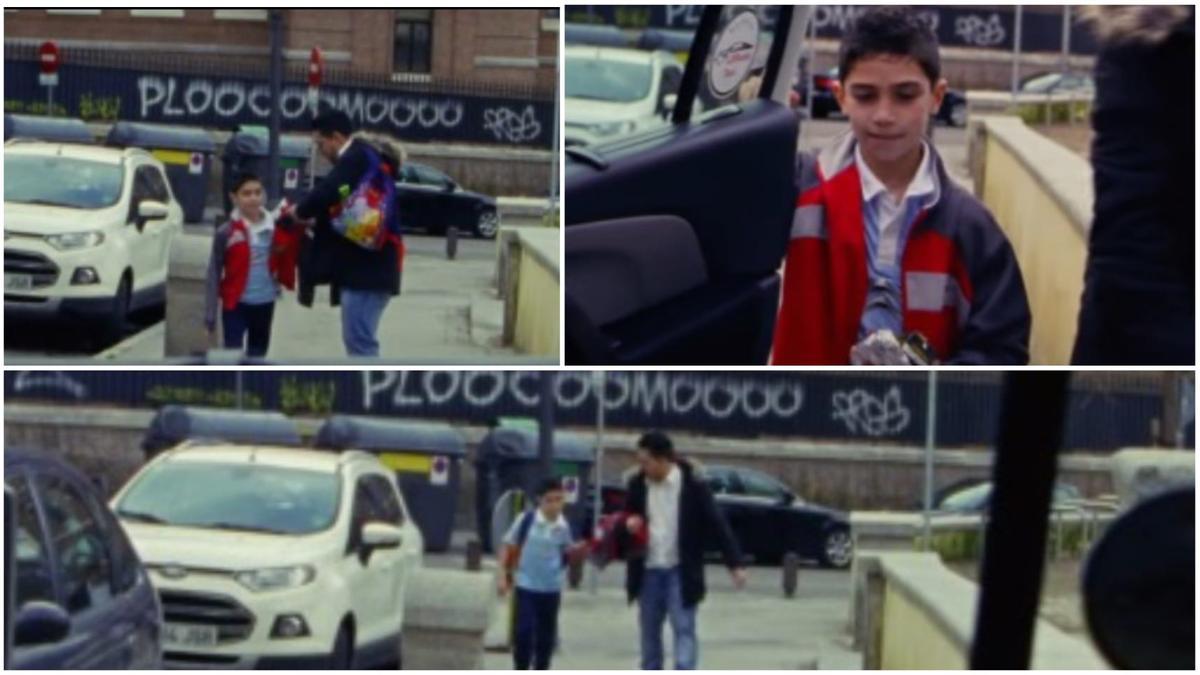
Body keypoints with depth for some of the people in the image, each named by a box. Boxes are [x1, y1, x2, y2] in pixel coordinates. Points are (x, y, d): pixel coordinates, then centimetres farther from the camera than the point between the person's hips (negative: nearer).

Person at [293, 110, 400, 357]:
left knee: (359, 341, -10)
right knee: (358, 340, 14)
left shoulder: (356, 160, -15)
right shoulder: (362, 159, 17)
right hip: (365, 265, 11)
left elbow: (324, 194, -27)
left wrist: (300, 212, -8)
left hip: (365, 268, -11)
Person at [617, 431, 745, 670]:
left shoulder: (693, 486, -10)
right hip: (648, 573, 5)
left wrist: (735, 564, -16)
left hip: (680, 572, -5)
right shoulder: (637, 485, 4)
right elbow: (628, 519, 17)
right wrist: (628, 525, -9)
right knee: (649, 634, 11)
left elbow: (717, 524, -9)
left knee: (684, 630, -10)